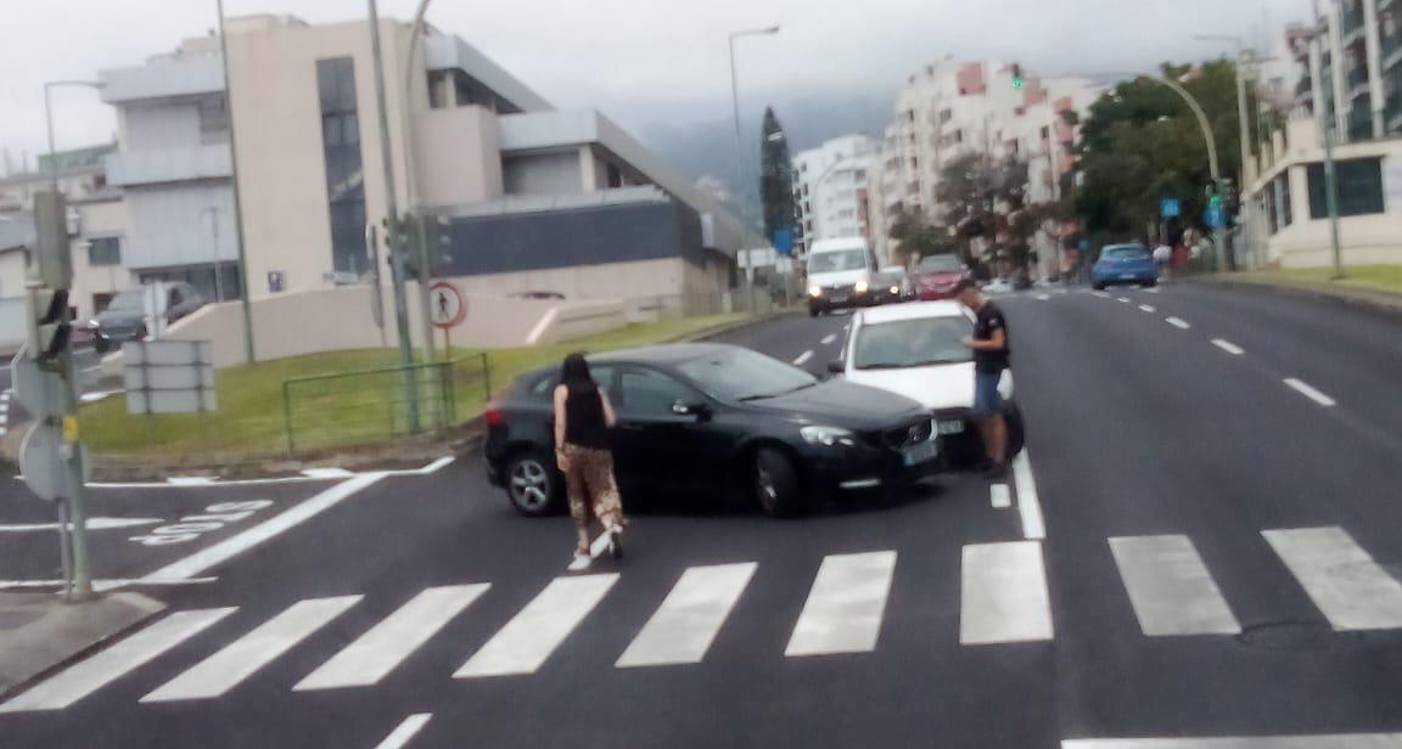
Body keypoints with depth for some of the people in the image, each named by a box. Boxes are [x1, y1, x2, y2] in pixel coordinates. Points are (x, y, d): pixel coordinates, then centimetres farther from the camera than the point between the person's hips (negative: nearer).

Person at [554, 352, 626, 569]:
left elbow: (561, 423, -8)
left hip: (575, 448, -2)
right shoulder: (597, 390, 10)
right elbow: (610, 420, 5)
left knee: (578, 497, 8)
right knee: (603, 491, 3)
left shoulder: (562, 390, 1)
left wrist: (559, 451, -9)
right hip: (599, 448, 2)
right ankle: (612, 525, -27)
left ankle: (584, 547, 8)